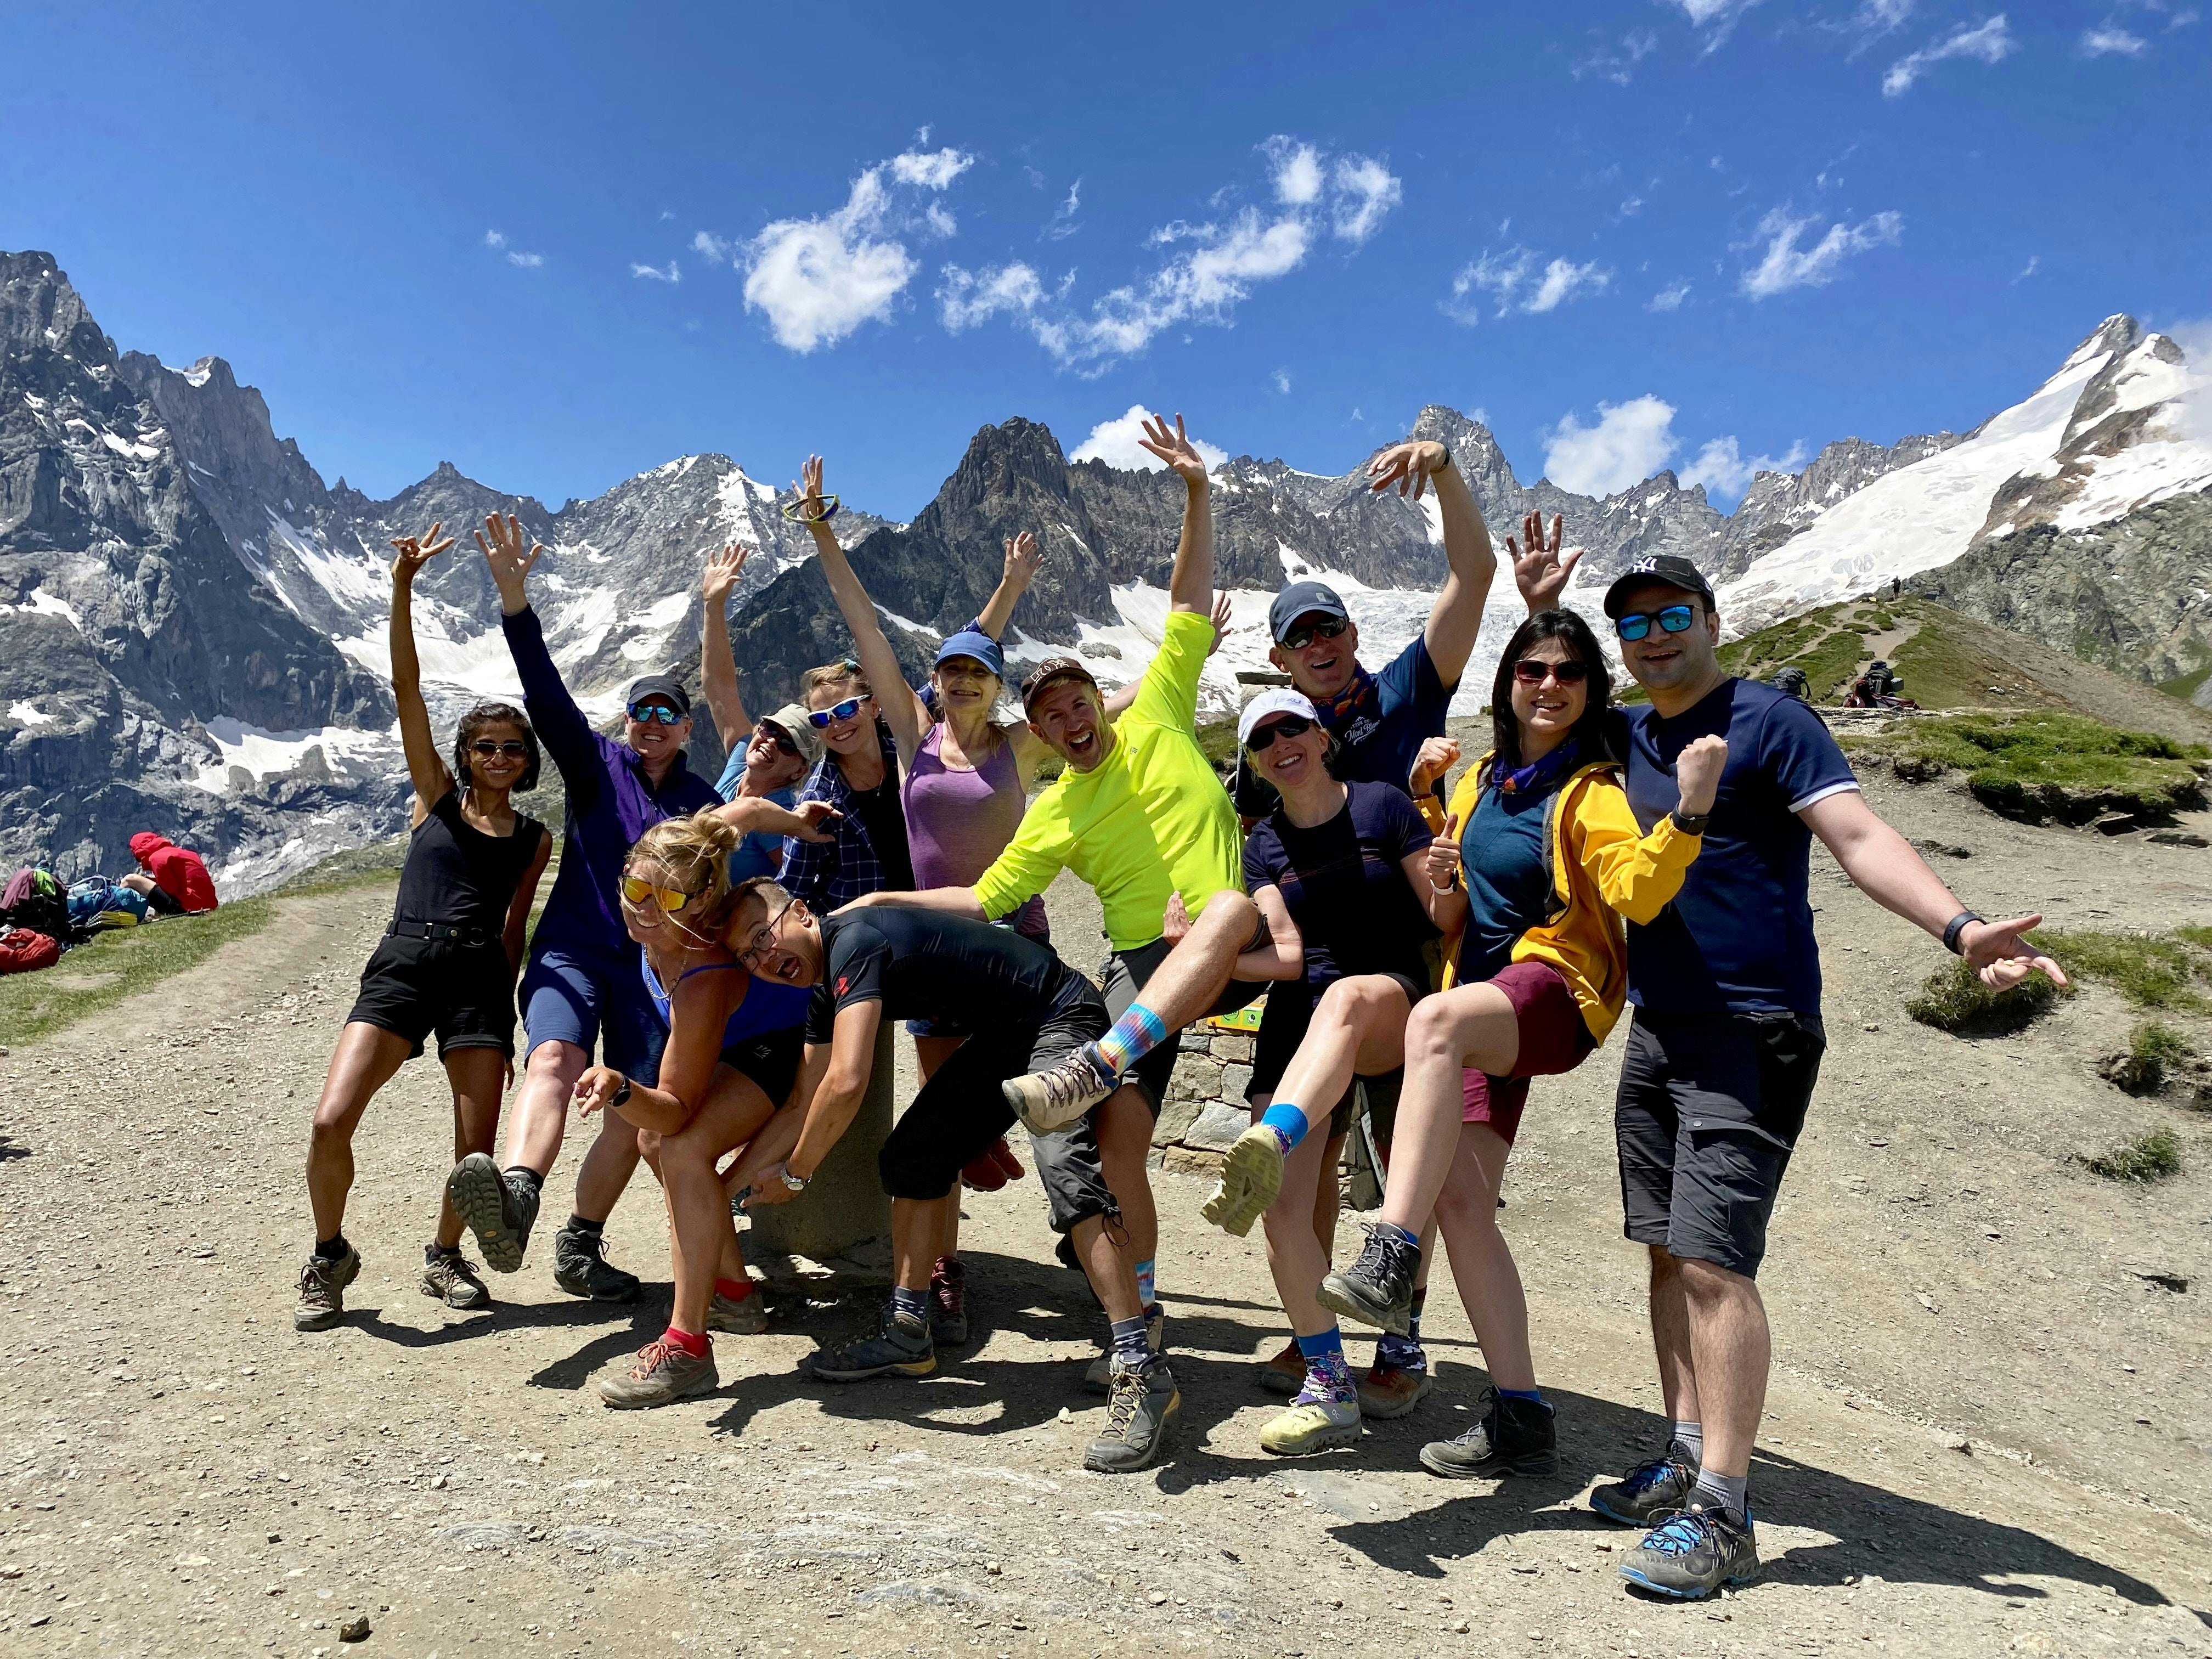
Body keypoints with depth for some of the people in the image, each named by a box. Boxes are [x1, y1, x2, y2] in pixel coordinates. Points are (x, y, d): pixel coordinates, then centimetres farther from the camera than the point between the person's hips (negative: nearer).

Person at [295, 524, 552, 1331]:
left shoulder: (534, 837, 13)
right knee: (330, 1121, -14)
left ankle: (445, 1255, 26)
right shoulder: (436, 796, 10)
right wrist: (403, 585, -8)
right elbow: (405, 686, 1)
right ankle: (330, 1257, 12)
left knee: (477, 1146, -2)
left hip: (481, 979, 1)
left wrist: (504, 1021, 13)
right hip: (403, 964, -1)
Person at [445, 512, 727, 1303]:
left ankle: (580, 1247, 17)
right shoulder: (596, 764, 6)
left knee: (633, 1117, 0)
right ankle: (515, 1198, -53)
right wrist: (514, 595, -20)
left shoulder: (705, 801, 11)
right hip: (574, 948, -2)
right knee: (554, 1057, -30)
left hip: (652, 967, 2)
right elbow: (546, 691, -8)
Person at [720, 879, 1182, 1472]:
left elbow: (845, 1084, -34)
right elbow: (803, 1106, 16)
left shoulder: (854, 939, -24)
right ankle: (907, 1334, 22)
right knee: (910, 1159, 9)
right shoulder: (826, 990, 7)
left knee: (1069, 1175, -28)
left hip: (1061, 1018, -10)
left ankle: (1142, 1374, -27)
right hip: (1001, 1038, 10)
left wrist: (793, 1174, -18)